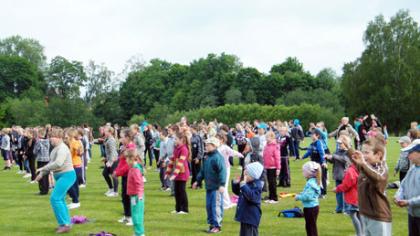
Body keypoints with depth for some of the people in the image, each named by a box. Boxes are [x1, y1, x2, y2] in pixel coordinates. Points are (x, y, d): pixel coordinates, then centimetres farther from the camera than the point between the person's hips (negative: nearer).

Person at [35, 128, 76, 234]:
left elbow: (58, 164, -30)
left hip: (67, 175, -11)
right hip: (61, 176, 11)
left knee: (55, 198, -13)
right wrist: (42, 174, 14)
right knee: (60, 199, 15)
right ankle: (66, 223, 25)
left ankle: (65, 224, -8)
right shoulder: (56, 148, 13)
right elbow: (51, 163, 20)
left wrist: (43, 168, -20)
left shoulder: (62, 148, -19)